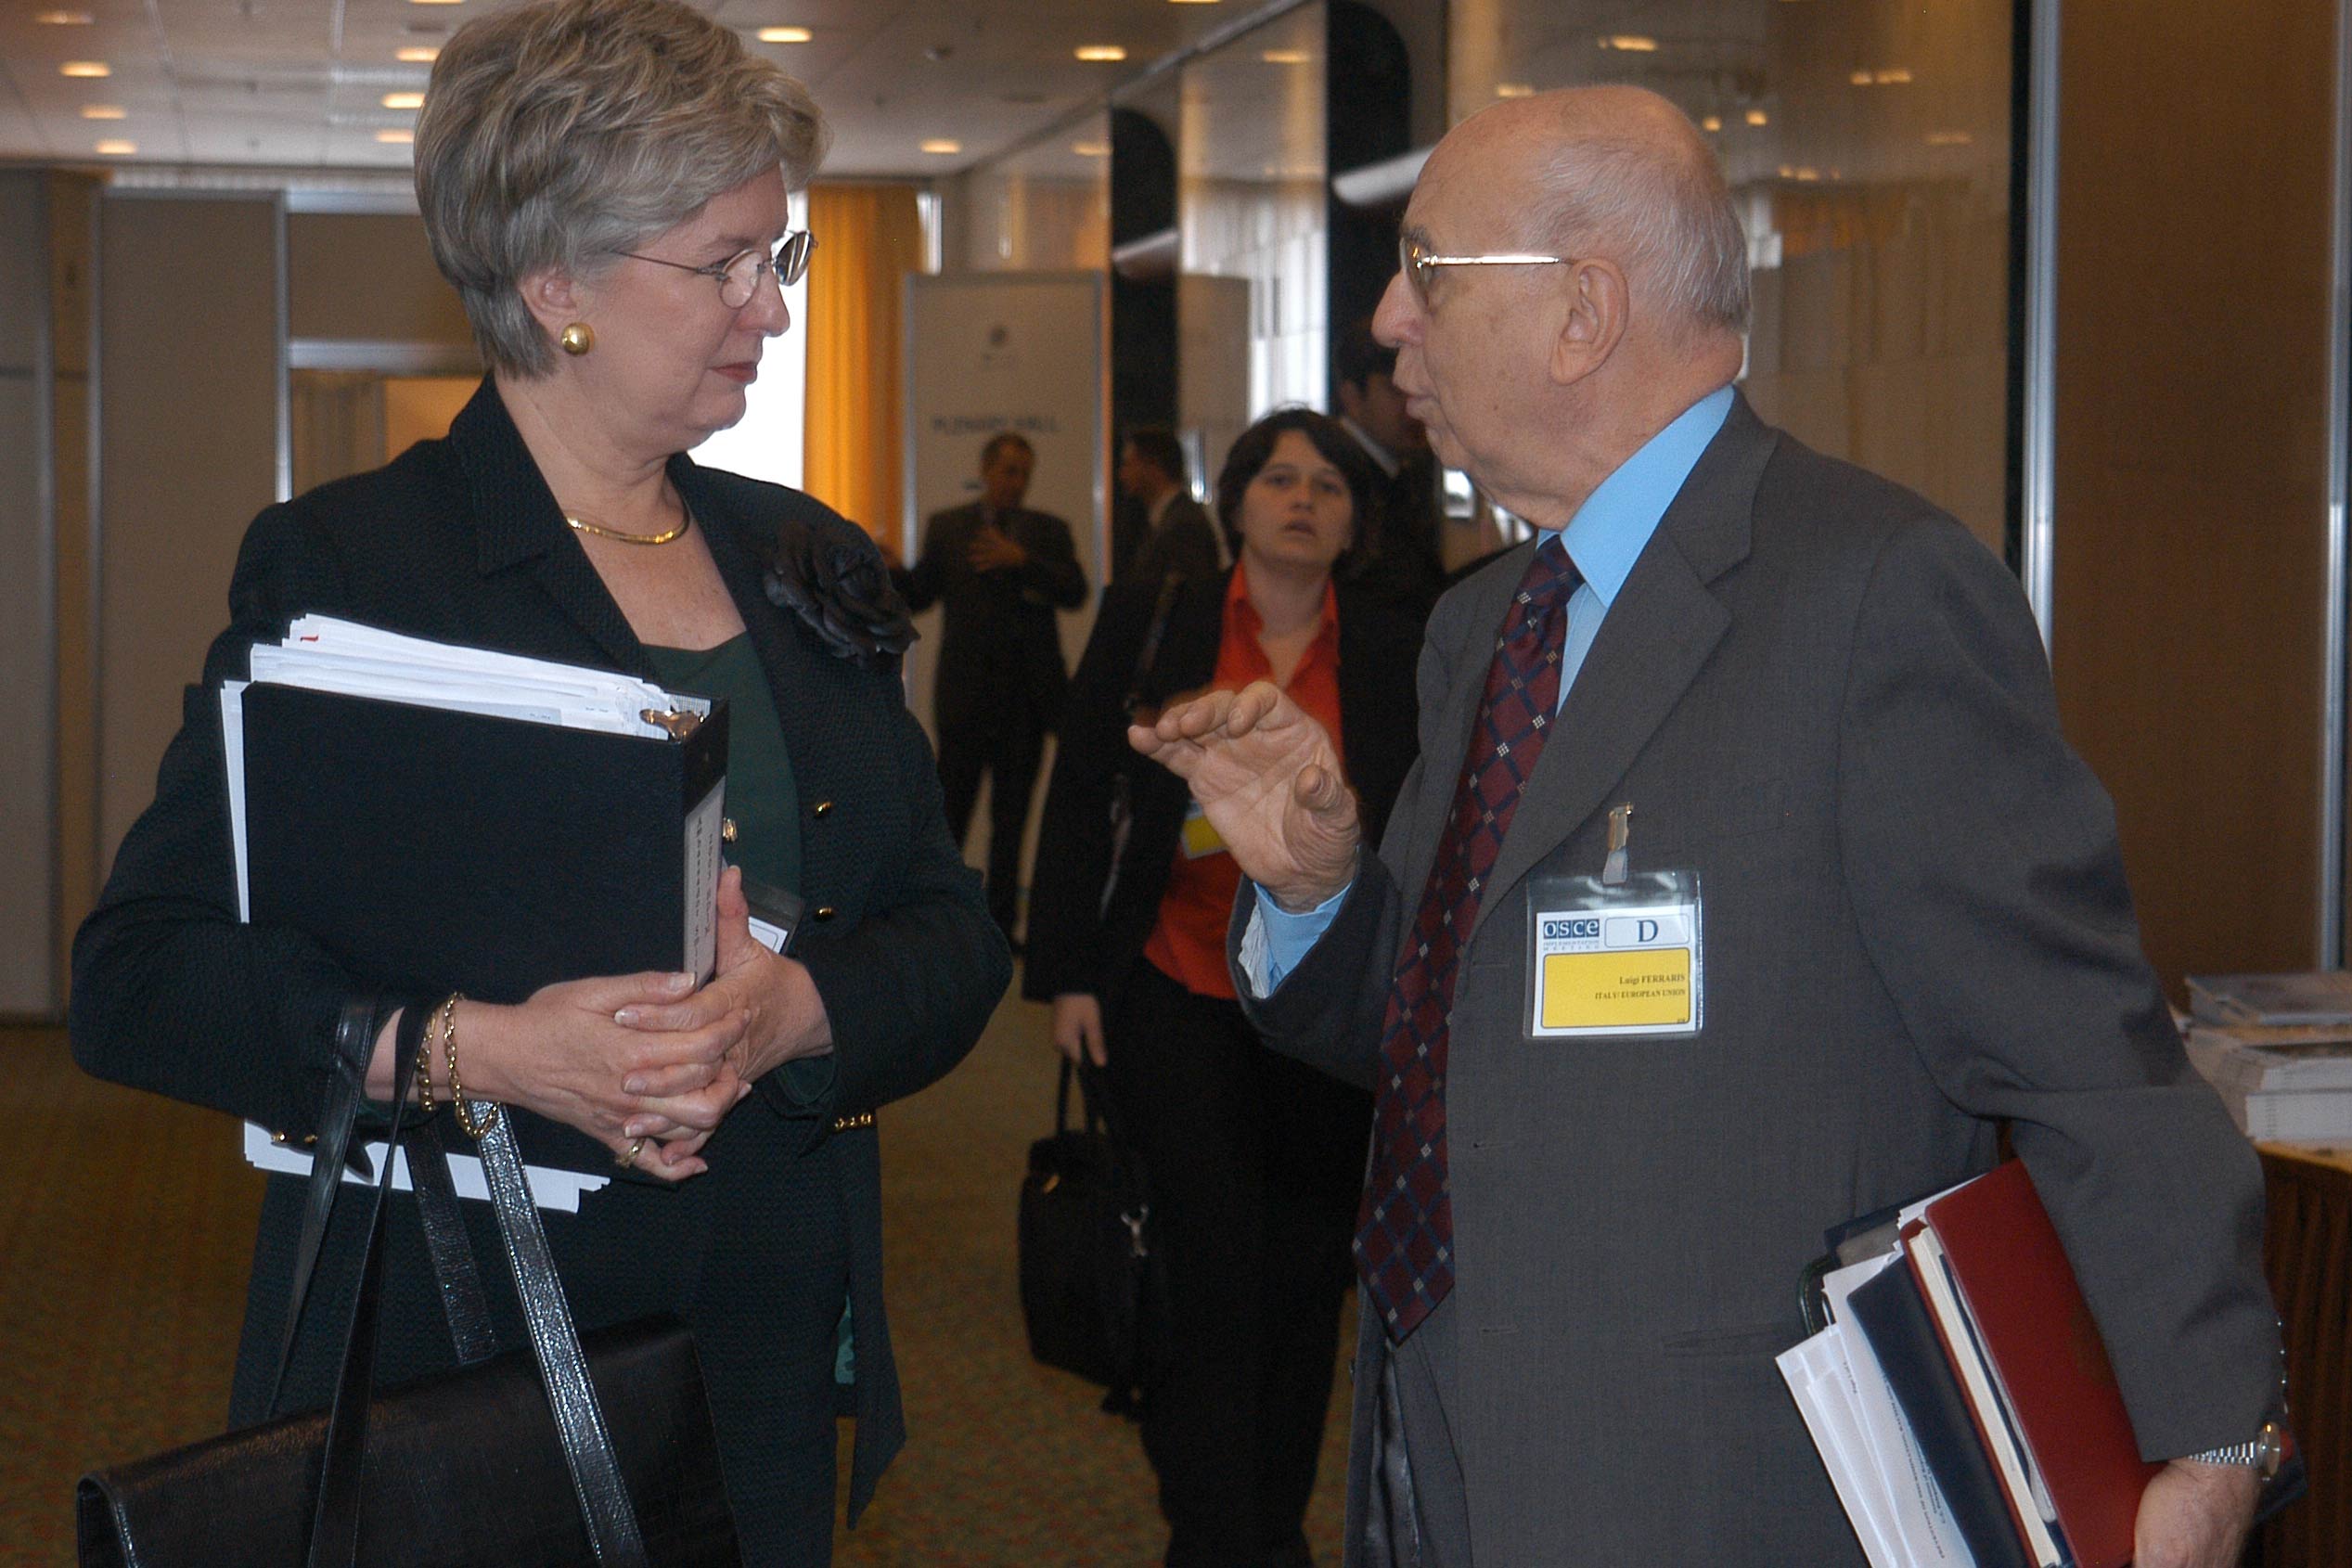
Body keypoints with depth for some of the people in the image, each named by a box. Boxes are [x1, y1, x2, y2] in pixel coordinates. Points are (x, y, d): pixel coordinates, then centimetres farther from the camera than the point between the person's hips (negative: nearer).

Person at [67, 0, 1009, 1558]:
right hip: (465, 1364, -5)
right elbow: (138, 975, -12)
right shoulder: (341, 567, -7)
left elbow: (956, 937, 8)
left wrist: (793, 1010, -14)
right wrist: (480, 1048, -25)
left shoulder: (808, 565, 10)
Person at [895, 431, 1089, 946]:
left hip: (1026, 695, 2)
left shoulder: (1048, 531, 8)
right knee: (950, 809, -3)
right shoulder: (946, 527, 8)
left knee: (1012, 817, 7)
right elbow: (919, 594, 6)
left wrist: (1022, 561, -18)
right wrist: (889, 570, -15)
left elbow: (1075, 593, -5)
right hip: (966, 691, -1)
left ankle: (1001, 924, 14)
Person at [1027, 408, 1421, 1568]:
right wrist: (1069, 973, -2)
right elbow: (1080, 796, 2)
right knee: (1210, 1275, -8)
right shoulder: (1149, 624, 0)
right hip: (1178, 994, -2)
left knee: (1305, 1279, 8)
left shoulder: (1395, 655, 3)